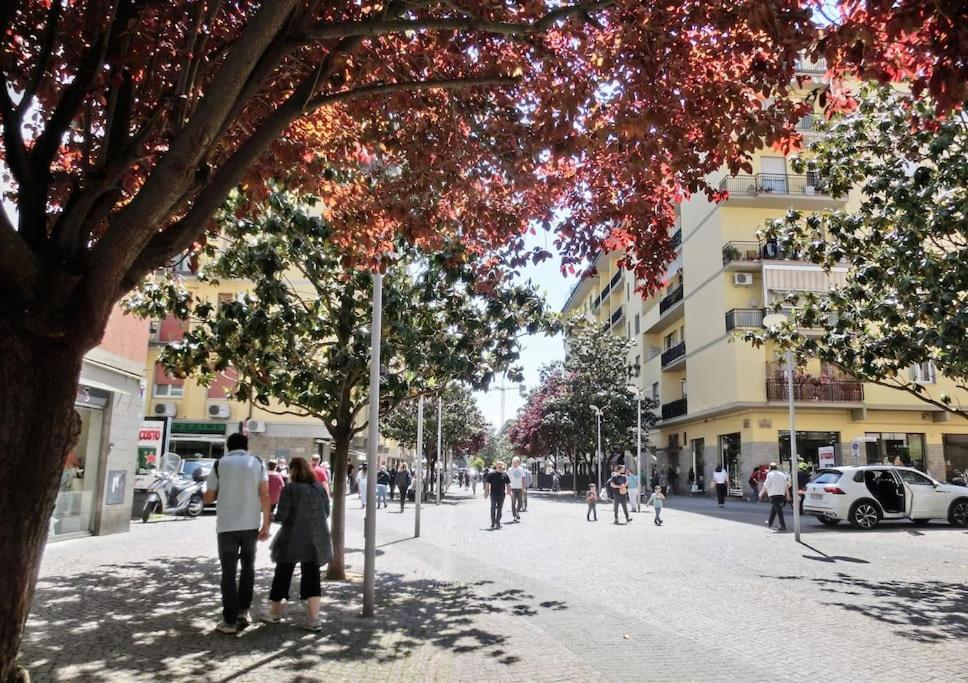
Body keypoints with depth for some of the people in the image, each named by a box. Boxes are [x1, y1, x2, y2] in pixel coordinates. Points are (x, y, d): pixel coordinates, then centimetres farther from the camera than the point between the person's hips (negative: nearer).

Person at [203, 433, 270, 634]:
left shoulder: (220, 464, 1)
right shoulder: (257, 463, 3)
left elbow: (208, 498, 3)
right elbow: (264, 494, -4)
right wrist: (266, 524, 0)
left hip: (227, 526, -1)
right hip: (251, 525, 1)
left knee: (229, 572, 7)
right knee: (248, 568, 20)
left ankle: (229, 621, 6)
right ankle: (243, 611, 20)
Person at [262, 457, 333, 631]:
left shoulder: (290, 489, -11)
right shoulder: (319, 488, 4)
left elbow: (281, 516, -13)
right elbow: (326, 512, 9)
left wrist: (273, 517, 8)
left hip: (292, 539, -4)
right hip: (316, 539, 4)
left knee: (283, 575, 14)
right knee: (312, 577, 7)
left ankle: (275, 613, 28)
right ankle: (313, 619, 2)